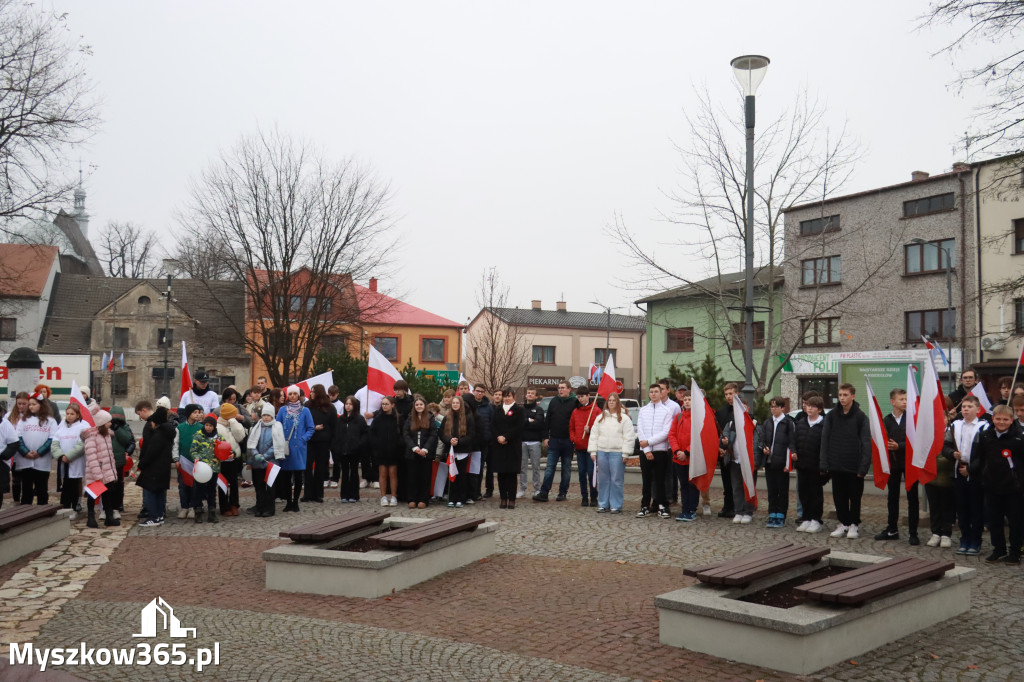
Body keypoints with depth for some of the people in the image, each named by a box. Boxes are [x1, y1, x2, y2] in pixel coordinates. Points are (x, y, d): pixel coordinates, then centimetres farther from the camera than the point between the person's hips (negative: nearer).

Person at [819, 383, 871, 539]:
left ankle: (854, 524, 20)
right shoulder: (831, 416, 4)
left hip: (854, 466, -3)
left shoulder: (860, 416, -5)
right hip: (836, 465, 3)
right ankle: (843, 523, 22)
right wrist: (824, 463, -3)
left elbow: (866, 443, -7)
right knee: (839, 497, 10)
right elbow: (825, 440, 4)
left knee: (855, 496, 7)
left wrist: (863, 466, -13)